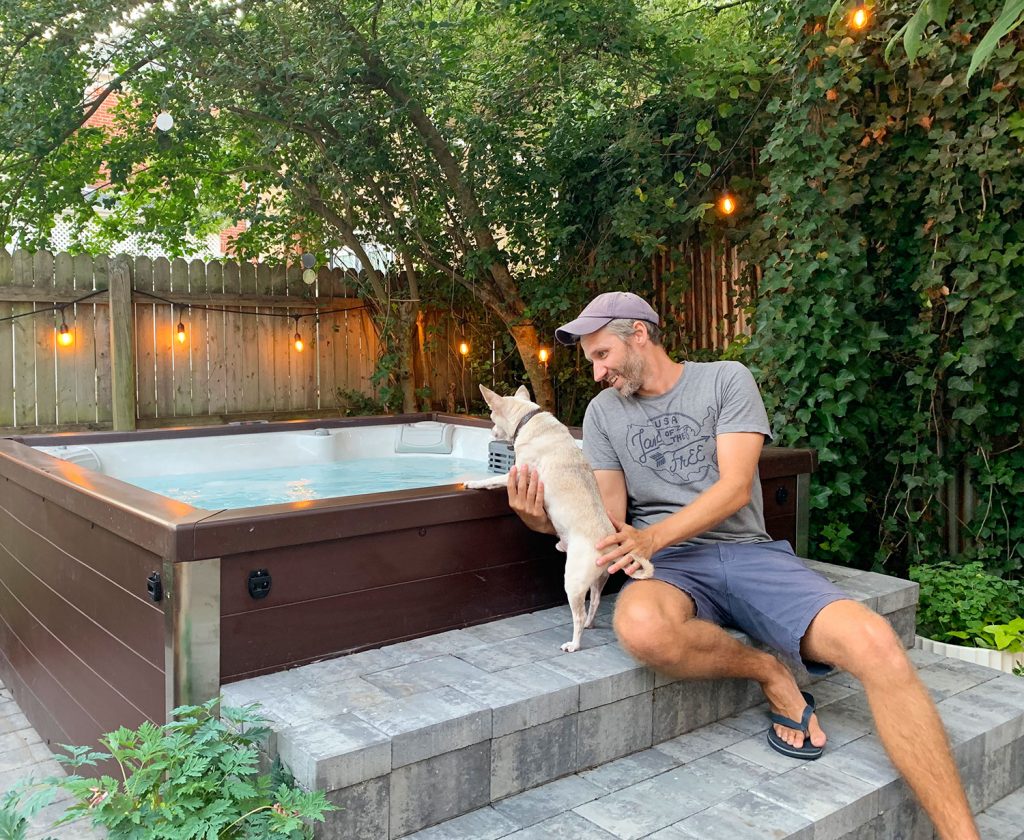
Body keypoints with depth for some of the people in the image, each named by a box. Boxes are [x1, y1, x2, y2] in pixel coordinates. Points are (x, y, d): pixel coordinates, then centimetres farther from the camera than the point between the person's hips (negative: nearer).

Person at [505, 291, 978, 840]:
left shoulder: (727, 380, 5)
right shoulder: (604, 411, 13)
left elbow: (736, 487, -6)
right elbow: (611, 517, 8)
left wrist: (654, 537, -22)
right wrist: (549, 521, -14)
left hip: (746, 549, 0)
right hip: (669, 566, 1)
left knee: (875, 645, -27)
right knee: (641, 627, -39)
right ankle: (769, 672, -9)